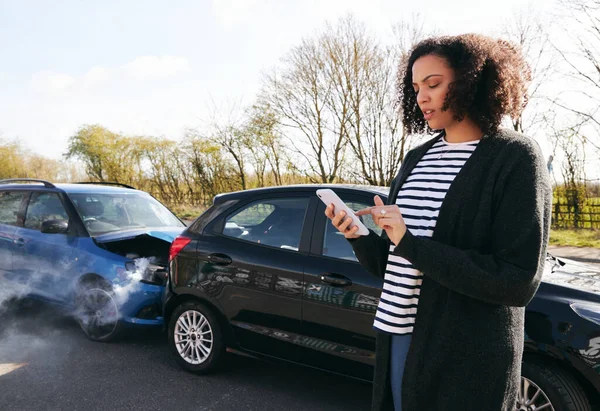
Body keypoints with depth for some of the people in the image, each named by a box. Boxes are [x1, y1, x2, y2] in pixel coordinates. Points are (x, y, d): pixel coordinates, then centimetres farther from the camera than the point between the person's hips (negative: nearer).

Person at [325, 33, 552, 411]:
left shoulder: (515, 157, -10)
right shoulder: (417, 158, 8)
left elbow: (519, 280, -18)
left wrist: (412, 245, -21)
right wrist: (359, 236, -10)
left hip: (467, 355, -5)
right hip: (398, 336, 6)